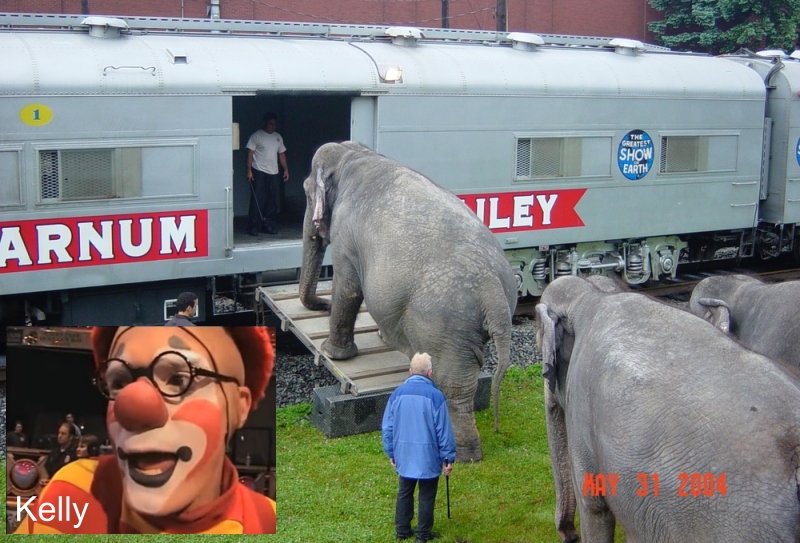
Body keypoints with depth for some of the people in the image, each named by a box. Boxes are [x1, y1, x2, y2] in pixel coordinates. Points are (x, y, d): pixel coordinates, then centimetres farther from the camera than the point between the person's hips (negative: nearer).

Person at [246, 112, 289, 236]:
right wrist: (249, 170, -13)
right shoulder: (256, 136, -3)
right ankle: (254, 226, -2)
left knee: (273, 201, 4)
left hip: (274, 173, 5)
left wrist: (286, 169, 10)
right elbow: (250, 153, -6)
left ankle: (268, 224, 13)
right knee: (257, 200, -7)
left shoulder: (278, 137, 14)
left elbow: (282, 154, 19)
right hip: (259, 172, -5)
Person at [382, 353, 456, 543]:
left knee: (404, 493, 18)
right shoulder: (435, 396, -15)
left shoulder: (397, 393, -4)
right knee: (427, 496, 11)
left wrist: (391, 452, 15)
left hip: (403, 455, 4)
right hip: (428, 456, -3)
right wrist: (448, 457, -1)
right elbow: (444, 430, -11)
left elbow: (387, 427, 3)